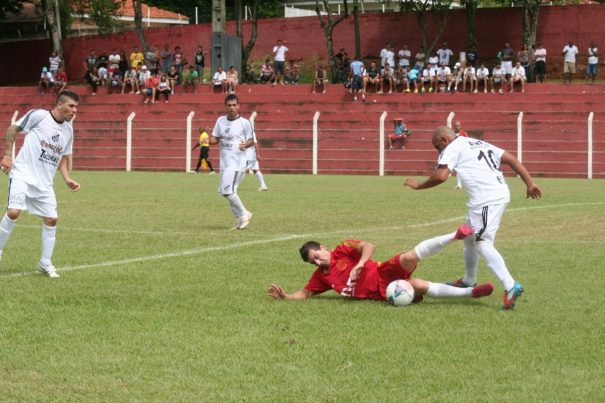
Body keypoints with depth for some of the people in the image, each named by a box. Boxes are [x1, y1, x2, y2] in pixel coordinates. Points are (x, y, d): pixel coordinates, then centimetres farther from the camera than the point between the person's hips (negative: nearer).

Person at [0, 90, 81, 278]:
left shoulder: (68, 130, 10)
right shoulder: (38, 115, -8)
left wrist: (67, 179, 6)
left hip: (44, 183, 6)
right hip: (22, 175, -6)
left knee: (51, 219, 2)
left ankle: (45, 263, 17)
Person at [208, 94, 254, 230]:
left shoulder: (244, 123, -7)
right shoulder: (221, 121, 8)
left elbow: (251, 141, -1)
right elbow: (215, 138, 13)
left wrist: (245, 145, -22)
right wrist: (208, 140, -8)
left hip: (237, 163, -7)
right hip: (224, 163, 7)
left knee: (228, 191, -16)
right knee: (228, 192, 10)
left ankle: (244, 214, 0)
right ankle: (240, 219, 22)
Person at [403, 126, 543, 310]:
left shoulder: (452, 148, 2)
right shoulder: (479, 144, 26)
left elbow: (440, 176, -14)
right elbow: (512, 160, 20)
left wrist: (418, 186, 2)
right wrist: (530, 183, 18)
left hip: (487, 199, -10)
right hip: (501, 193, 10)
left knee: (482, 243, -14)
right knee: (469, 238, 25)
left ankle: (510, 286, -26)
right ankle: (468, 281, 42)